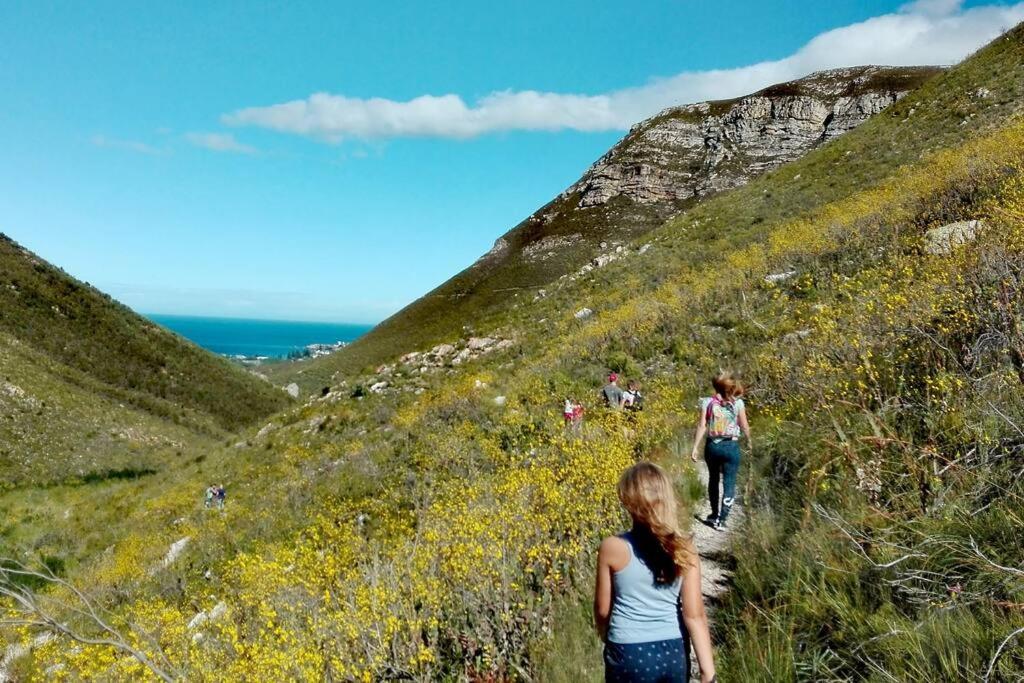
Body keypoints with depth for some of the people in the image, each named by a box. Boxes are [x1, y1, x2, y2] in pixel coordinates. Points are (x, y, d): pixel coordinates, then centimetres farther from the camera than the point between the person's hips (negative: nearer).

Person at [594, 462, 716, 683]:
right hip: (674, 652, 3)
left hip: (628, 655, -2)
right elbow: (695, 615, -10)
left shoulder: (612, 548, -16)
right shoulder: (685, 549, -10)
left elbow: (602, 610, -4)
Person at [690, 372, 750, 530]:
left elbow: (702, 426, -8)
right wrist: (749, 441, 19)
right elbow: (744, 426, 1)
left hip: (712, 445, 2)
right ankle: (721, 519, -2)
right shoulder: (738, 403, -5)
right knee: (729, 483, 4)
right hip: (731, 446, -2)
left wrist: (695, 447, -4)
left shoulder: (707, 402, -5)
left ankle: (714, 514, 31)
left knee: (713, 479, 20)